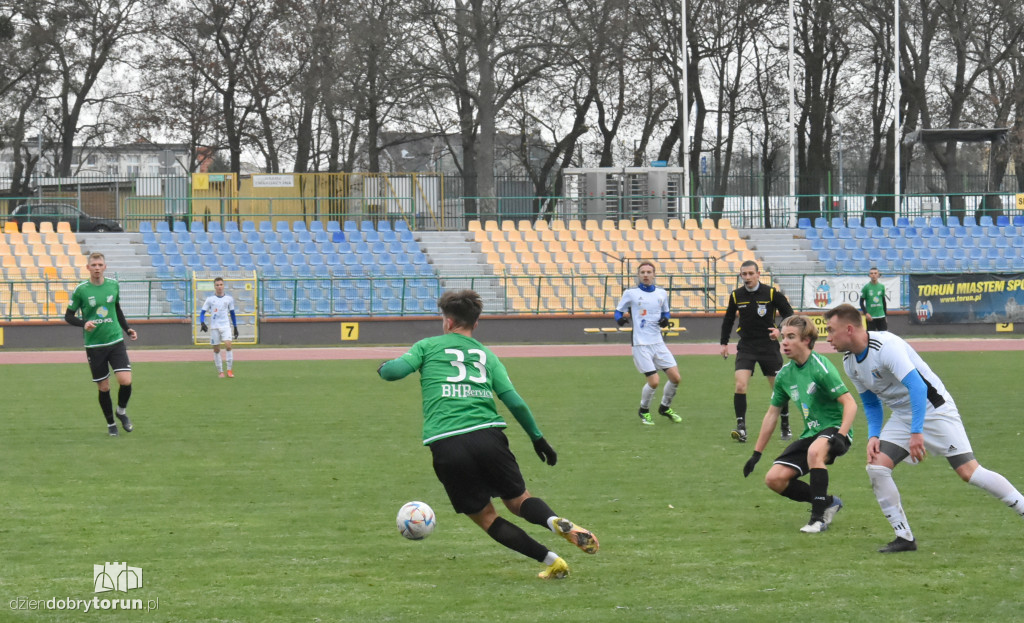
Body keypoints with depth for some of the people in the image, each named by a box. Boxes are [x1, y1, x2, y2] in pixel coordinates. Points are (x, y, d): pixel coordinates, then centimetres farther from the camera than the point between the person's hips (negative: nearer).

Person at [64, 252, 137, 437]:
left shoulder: (113, 285, 4)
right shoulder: (81, 290, -6)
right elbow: (68, 316, 0)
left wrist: (127, 328, 14)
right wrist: (84, 323, -18)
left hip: (116, 341, 2)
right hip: (94, 346, -2)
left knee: (126, 381, -13)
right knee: (104, 388, 4)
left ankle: (122, 411, 16)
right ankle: (110, 423, 25)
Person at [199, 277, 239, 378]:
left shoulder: (229, 298, 7)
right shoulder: (210, 299, 1)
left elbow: (232, 313, 15)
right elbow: (202, 312, -1)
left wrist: (235, 328, 15)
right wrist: (202, 323, -19)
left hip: (226, 326, 0)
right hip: (214, 327, 0)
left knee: (228, 345, -18)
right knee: (216, 349, 3)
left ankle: (229, 370, -11)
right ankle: (220, 371, 14)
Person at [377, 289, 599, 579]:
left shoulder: (428, 346, 13)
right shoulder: (486, 355, 18)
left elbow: (395, 370, 1)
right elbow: (514, 401, 10)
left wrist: (383, 368, 25)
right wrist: (537, 438, 19)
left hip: (446, 445, -2)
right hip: (487, 436, 2)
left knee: (485, 517, 10)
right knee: (519, 501, 14)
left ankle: (551, 561, -4)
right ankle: (556, 521, -22)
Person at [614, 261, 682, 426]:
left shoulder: (661, 293, 9)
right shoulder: (630, 293, -2)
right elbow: (618, 312, 4)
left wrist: (665, 320, -1)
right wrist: (622, 318, -19)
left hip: (658, 343, 5)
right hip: (641, 344, -5)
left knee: (675, 377, -2)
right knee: (653, 381, -12)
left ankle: (665, 407, 24)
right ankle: (644, 411, 15)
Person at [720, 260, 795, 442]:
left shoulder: (772, 293, -6)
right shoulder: (736, 296, 2)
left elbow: (789, 314, -1)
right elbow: (728, 319, 17)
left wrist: (780, 330, -20)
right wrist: (724, 343, 15)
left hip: (768, 346, -1)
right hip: (746, 347, 1)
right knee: (740, 385, -16)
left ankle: (785, 427, 22)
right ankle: (741, 428, -15)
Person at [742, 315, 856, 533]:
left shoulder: (820, 368, -16)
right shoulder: (785, 374, 6)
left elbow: (850, 404, -19)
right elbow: (772, 413, 17)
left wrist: (841, 435, -33)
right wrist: (757, 453, 18)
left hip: (834, 428, -7)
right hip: (811, 434, 8)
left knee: (815, 450, -40)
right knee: (774, 479, -7)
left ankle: (818, 518, -30)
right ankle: (828, 503, 11)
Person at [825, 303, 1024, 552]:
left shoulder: (886, 345, -25)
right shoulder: (850, 362, 1)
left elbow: (917, 386, -32)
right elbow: (870, 403, 15)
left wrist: (916, 432, -37)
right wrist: (873, 436, -1)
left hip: (933, 408, -8)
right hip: (901, 417, 8)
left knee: (969, 472, -13)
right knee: (876, 465, -10)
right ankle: (904, 538, -3)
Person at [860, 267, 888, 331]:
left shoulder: (882, 286, 6)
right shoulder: (866, 287, -4)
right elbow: (861, 302, -2)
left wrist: (885, 315, 16)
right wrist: (866, 313, -15)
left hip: (881, 316, 3)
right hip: (870, 316, -3)